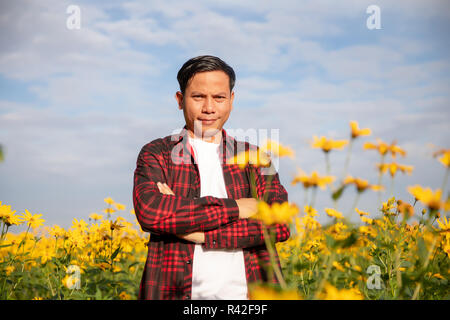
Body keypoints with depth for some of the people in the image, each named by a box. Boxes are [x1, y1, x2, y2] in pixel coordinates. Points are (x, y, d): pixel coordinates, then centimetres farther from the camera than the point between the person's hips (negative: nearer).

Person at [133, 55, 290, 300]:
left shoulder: (255, 158, 12)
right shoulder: (156, 154, 7)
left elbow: (279, 224, -3)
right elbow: (149, 211, -12)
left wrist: (202, 233, -12)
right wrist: (235, 207, -11)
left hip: (244, 292, 1)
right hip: (177, 292, 0)